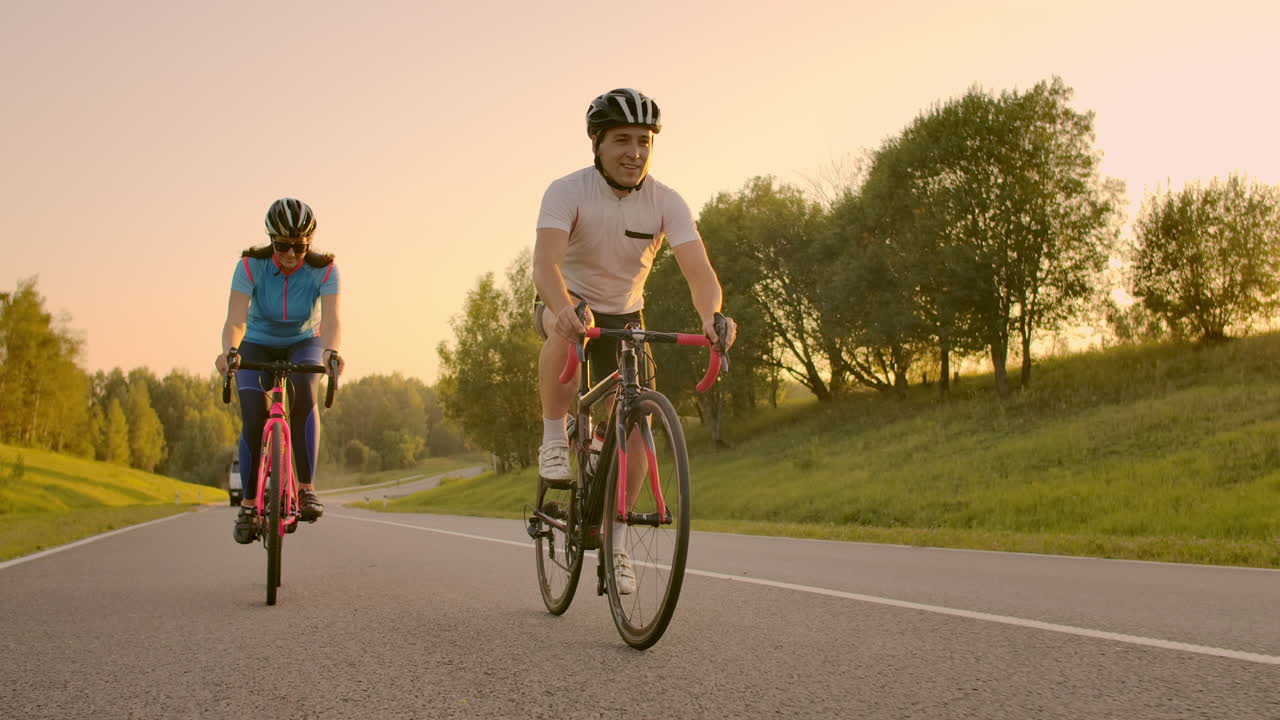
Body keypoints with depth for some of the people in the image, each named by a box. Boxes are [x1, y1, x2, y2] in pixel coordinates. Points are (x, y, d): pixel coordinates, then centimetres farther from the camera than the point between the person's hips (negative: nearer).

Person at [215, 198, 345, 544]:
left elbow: (331, 320, -36)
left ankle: (307, 489, -24)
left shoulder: (323, 269, -24)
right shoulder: (250, 266, -25)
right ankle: (249, 503, -2)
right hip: (258, 346, 0)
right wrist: (229, 350, -56)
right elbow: (235, 320, -35)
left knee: (303, 394, -32)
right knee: (254, 419, -20)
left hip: (303, 344, 0)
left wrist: (331, 351, -58)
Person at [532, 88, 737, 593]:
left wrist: (711, 315, -50)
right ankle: (554, 442, -20)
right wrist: (565, 308, -60)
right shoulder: (567, 191, -23)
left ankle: (616, 546, 4)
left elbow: (699, 271, -28)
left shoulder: (666, 202, -17)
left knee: (635, 426, -10)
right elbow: (545, 261, -38)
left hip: (624, 314, 3)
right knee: (564, 329, -40)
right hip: (569, 304, -3)